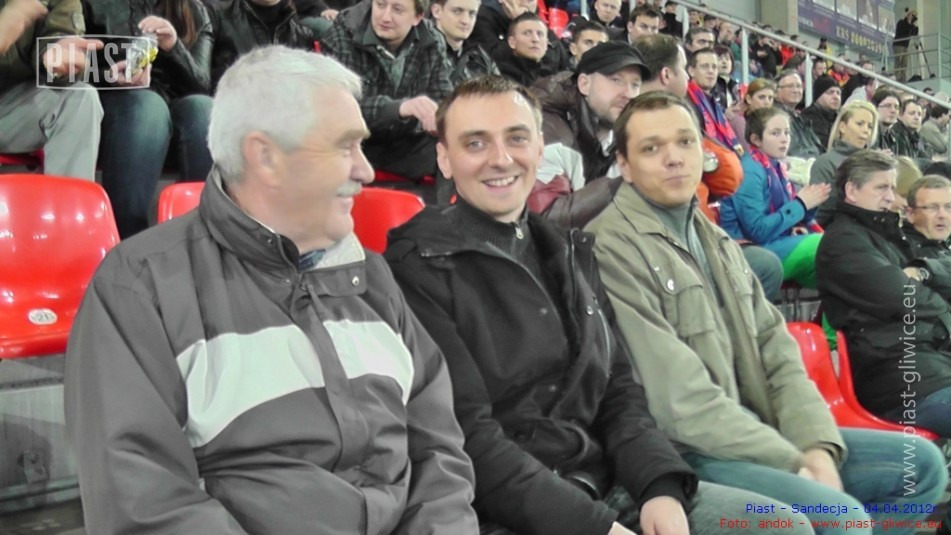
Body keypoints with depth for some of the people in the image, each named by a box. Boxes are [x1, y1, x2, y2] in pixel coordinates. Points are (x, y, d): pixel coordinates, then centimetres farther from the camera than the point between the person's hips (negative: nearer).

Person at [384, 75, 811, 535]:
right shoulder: (418, 269, -9)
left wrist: (663, 486, -5)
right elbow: (467, 438, -15)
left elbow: (617, 390, 12)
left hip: (607, 485, 7)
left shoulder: (570, 253, 14)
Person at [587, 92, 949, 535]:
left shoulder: (715, 239, 16)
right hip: (682, 454, -9)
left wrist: (817, 444, -7)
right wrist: (793, 463, -15)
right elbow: (678, 402, -20)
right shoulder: (610, 249, -15)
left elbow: (776, 353, 10)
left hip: (757, 435, 9)